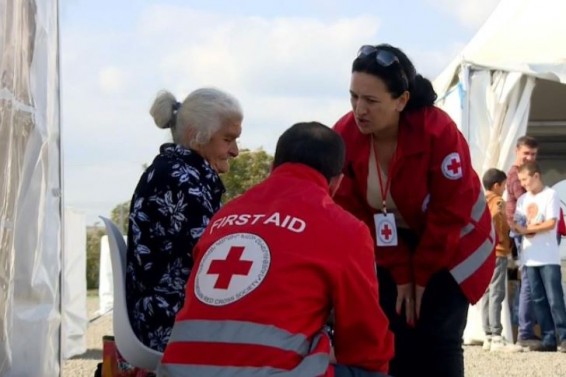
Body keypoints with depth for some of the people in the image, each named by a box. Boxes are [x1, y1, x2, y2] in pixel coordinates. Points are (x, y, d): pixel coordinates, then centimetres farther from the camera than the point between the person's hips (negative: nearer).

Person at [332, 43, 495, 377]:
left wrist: (422, 274, -15)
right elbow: (356, 213, -12)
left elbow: (451, 212, -22)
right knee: (393, 343, -4)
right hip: (393, 255, 3)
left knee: (436, 344, -11)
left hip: (451, 249, -3)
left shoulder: (438, 130, -31)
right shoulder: (345, 136, -20)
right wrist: (400, 273, -12)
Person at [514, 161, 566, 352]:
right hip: (529, 257, 6)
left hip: (548, 257, -6)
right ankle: (548, 338, 7)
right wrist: (516, 226, -11)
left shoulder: (550, 195, -3)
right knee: (538, 300, 4)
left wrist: (527, 229, -13)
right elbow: (518, 225, 11)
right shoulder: (522, 199, 14)